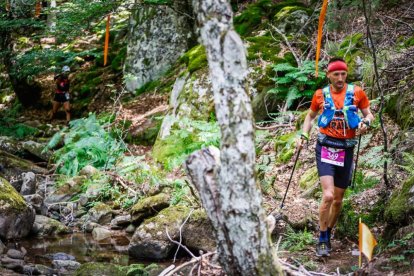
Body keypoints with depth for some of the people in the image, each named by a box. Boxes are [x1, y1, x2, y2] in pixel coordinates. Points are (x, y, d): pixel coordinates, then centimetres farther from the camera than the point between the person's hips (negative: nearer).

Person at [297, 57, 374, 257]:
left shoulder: (357, 93, 0)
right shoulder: (320, 95, 2)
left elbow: (369, 114, 10)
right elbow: (311, 115, 19)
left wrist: (365, 122, -13)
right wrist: (304, 135, 6)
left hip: (346, 150, 2)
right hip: (325, 148, -2)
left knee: (338, 199, 10)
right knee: (328, 195, -18)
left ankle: (328, 234, 32)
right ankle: (322, 240, -4)